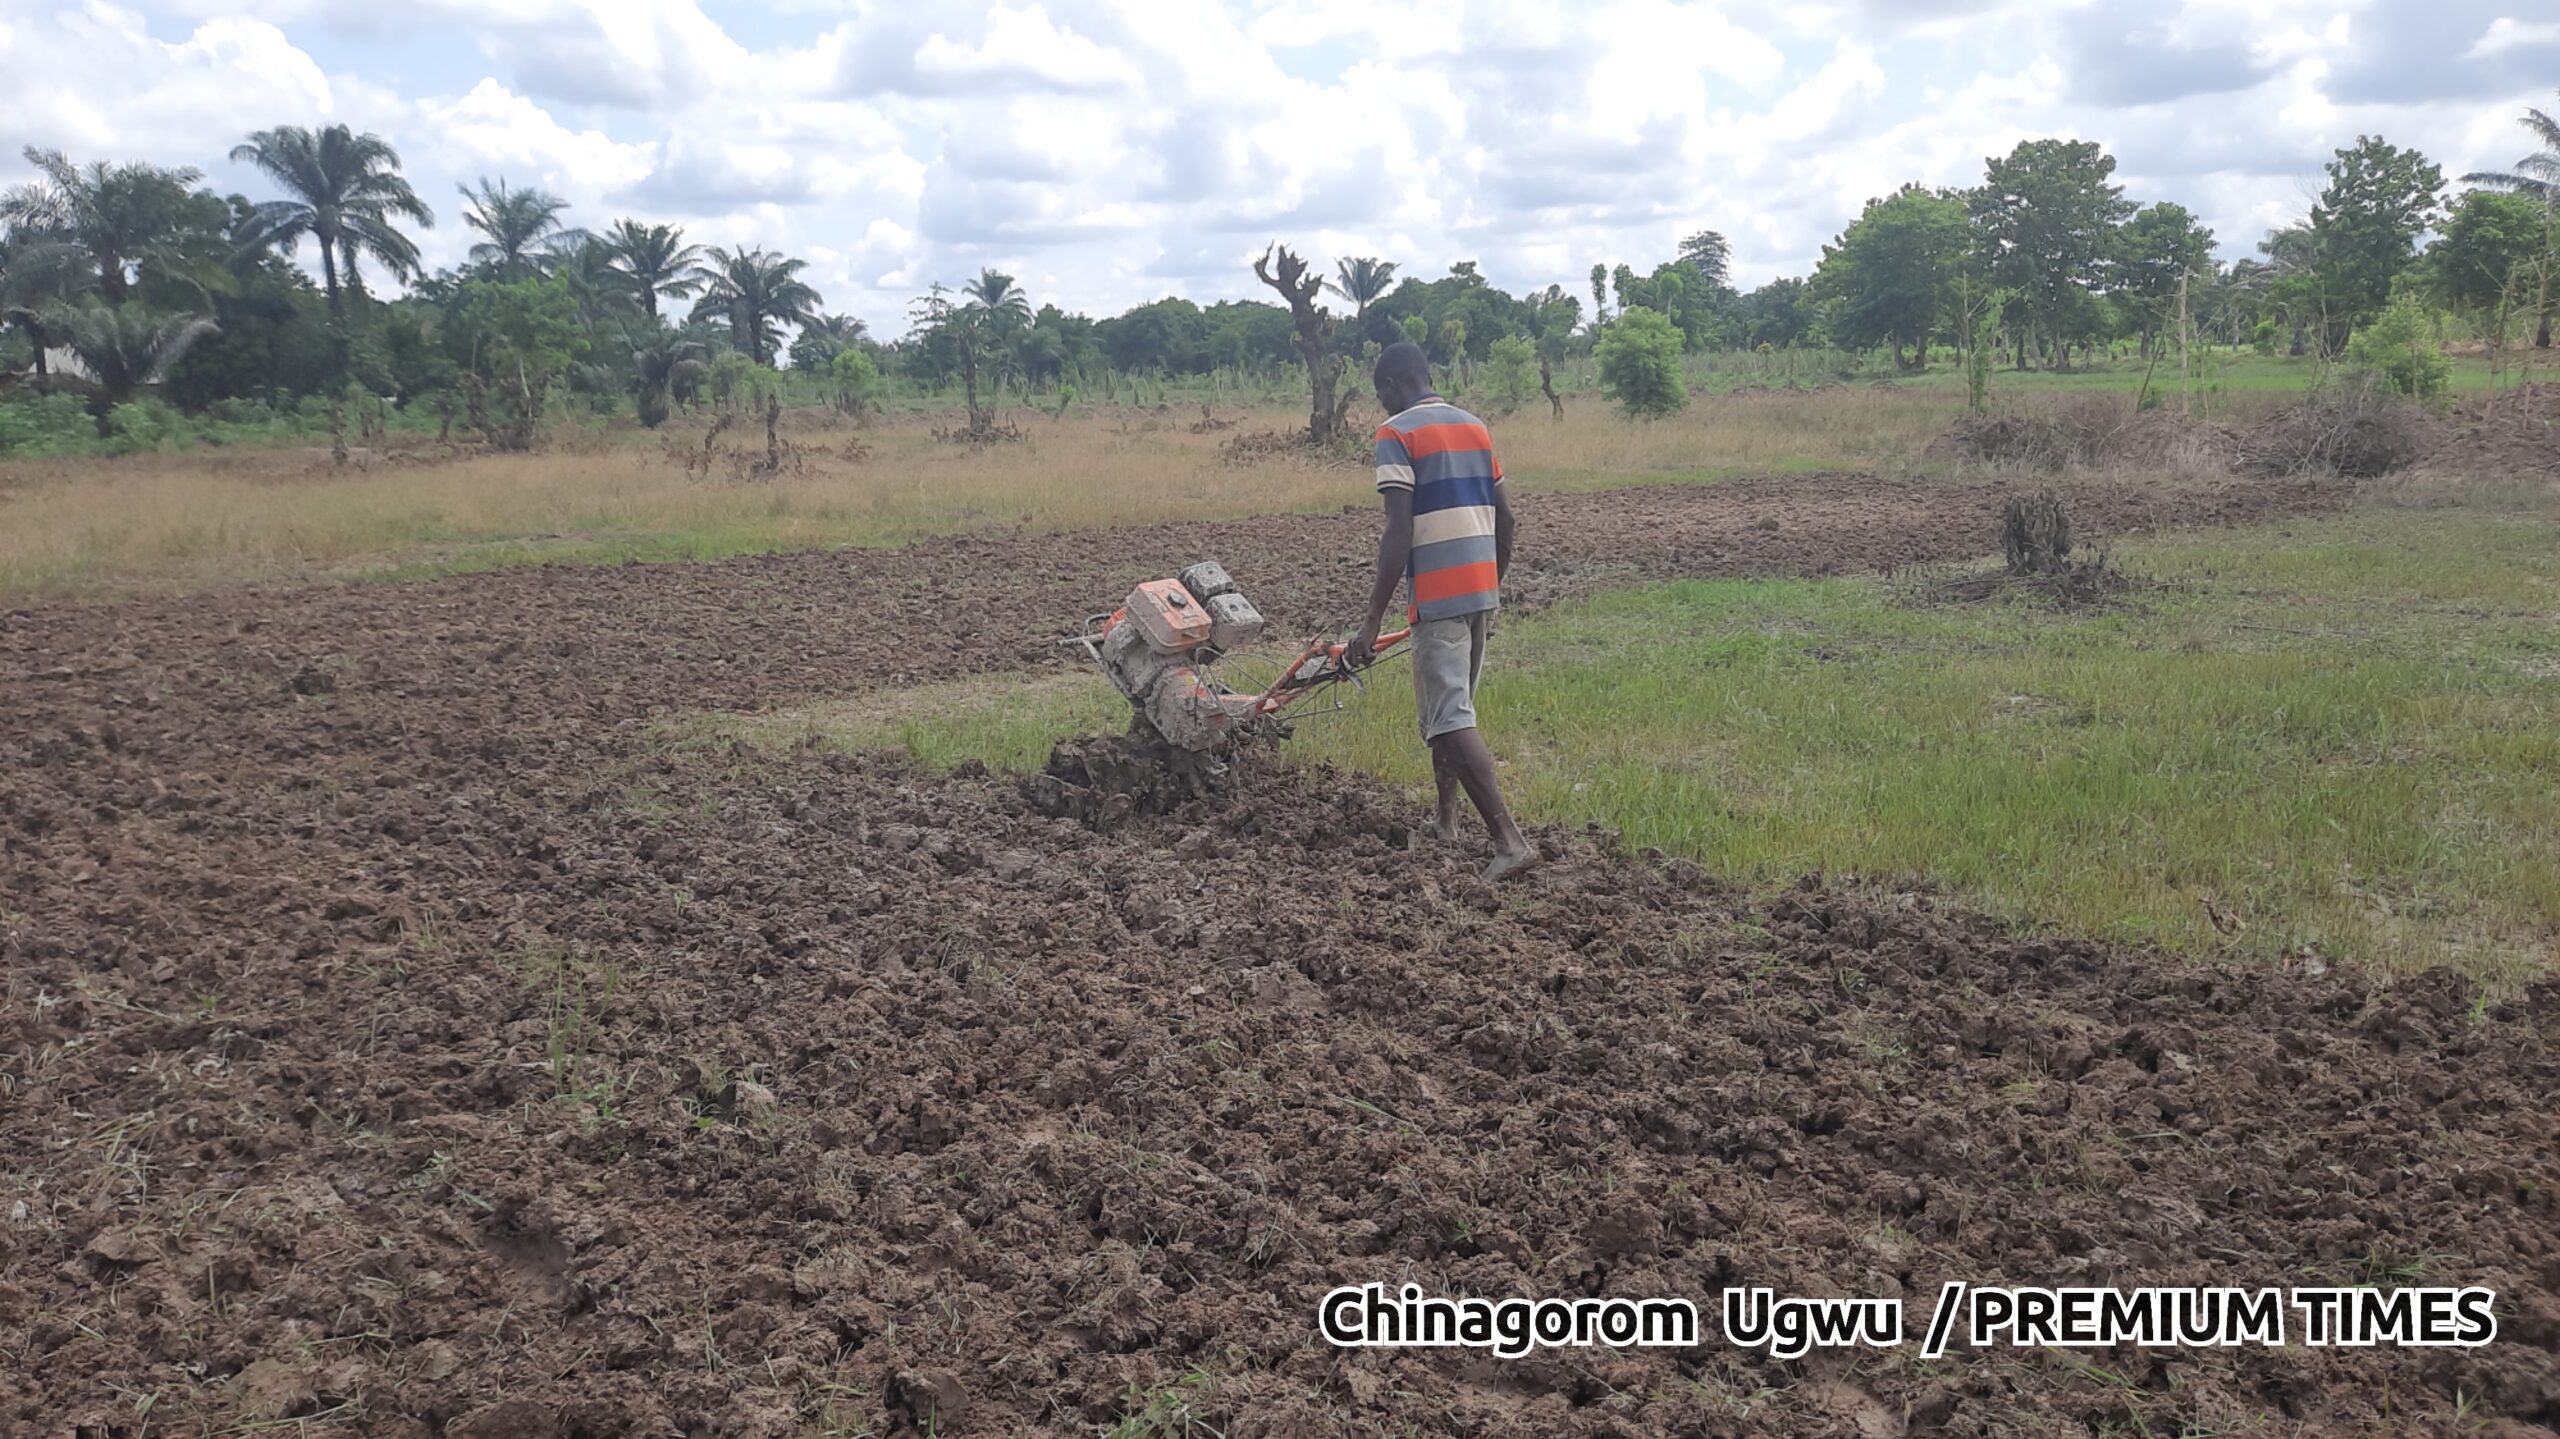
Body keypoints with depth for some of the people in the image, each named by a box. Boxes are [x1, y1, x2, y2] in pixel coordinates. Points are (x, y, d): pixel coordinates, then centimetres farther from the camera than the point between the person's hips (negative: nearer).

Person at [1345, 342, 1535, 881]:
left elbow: (1399, 533, -17)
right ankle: (1446, 819, 31)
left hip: (1437, 598, -8)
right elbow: (1505, 521, 15)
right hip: (1481, 591, 8)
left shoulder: (1397, 433, -8)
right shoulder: (1474, 427, 14)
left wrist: (1373, 622, -16)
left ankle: (1509, 840, -16)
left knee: (1451, 721, -8)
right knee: (1450, 707, 21)